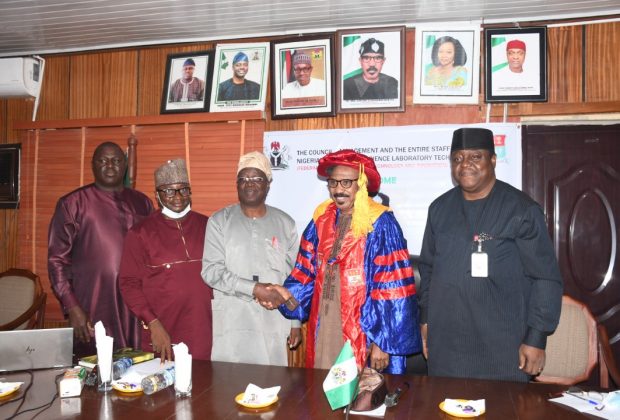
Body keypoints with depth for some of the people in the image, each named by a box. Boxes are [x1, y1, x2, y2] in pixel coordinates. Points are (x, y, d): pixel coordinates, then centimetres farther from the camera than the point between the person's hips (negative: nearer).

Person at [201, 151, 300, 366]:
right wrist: (253, 289, -15)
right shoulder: (219, 221, 3)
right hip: (232, 324, -1)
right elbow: (211, 271, -6)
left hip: (275, 324, 1)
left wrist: (296, 322, 7)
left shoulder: (285, 223, 8)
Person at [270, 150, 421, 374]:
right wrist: (288, 293, -8)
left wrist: (383, 342, -14)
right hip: (324, 329, 5)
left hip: (364, 334, -5)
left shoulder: (381, 225, -11)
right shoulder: (322, 219, 5)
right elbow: (307, 271, 10)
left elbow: (391, 289, -13)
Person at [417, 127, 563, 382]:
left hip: (501, 346, -4)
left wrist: (536, 338, -11)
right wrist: (425, 319, 13)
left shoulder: (521, 210, -8)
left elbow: (546, 278, -8)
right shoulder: (440, 208, 7)